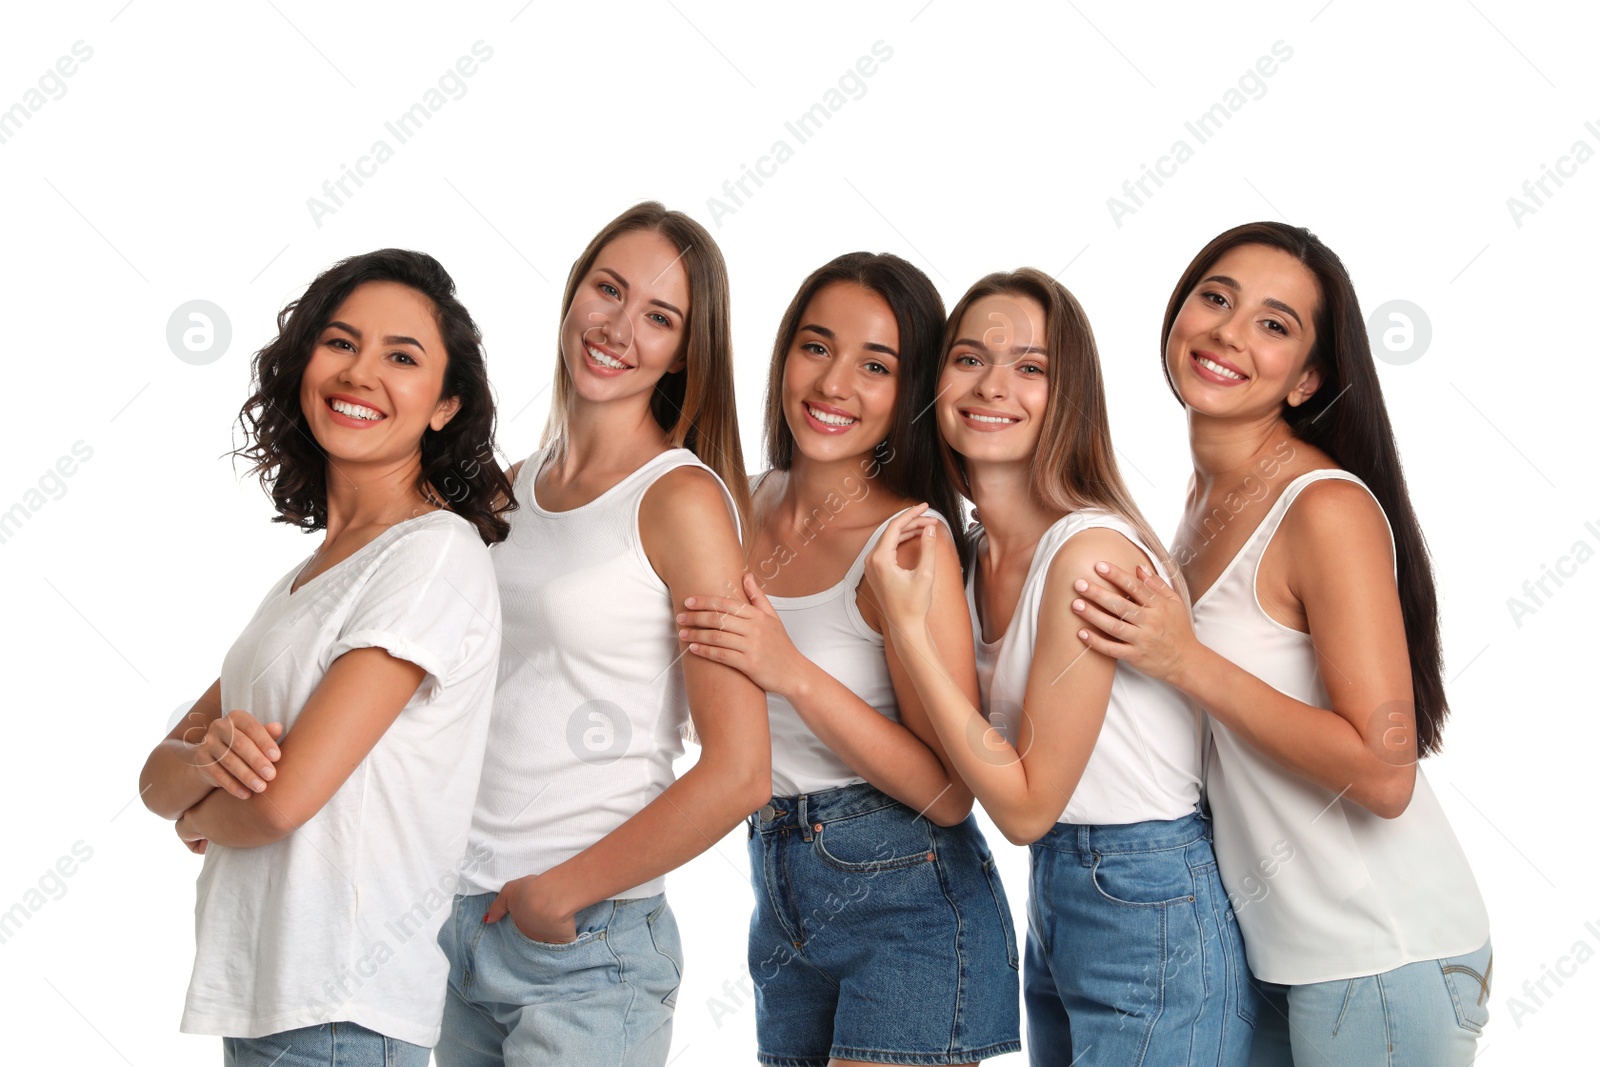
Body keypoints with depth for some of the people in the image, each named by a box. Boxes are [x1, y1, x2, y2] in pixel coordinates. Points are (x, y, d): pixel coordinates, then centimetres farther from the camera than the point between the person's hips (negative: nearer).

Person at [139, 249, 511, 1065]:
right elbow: (157, 776, 8)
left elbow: (284, 798, -20)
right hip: (254, 996, 8)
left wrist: (197, 815, 2)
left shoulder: (437, 553, -14)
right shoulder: (310, 572, 13)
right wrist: (208, 756, -15)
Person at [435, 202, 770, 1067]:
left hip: (589, 952, -5)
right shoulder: (515, 487, 8)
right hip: (459, 926, 6)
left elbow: (738, 772, -16)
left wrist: (557, 895, -11)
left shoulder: (681, 497, -10)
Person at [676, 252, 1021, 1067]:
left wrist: (792, 672, -25)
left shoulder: (910, 541, -16)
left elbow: (949, 791, -19)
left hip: (909, 910, -6)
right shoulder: (748, 507, 3)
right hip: (781, 902, 7)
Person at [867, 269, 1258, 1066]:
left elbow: (1025, 805, -19)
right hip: (1052, 902, 9)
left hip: (1150, 917, -9)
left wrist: (911, 627, -22)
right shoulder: (971, 553, 5)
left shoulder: (1095, 551, -21)